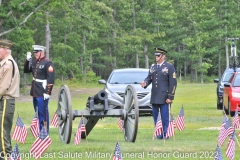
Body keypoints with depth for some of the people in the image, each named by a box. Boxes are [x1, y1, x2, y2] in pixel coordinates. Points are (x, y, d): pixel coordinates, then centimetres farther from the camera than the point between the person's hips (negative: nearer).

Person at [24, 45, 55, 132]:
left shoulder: (47, 63, -12)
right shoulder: (34, 62, 12)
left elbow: (51, 79, -16)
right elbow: (26, 70, 21)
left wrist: (48, 92, -20)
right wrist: (27, 60, 6)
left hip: (42, 93, -8)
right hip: (35, 92, 8)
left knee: (43, 113, -3)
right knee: (37, 112, 14)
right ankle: (40, 131, 22)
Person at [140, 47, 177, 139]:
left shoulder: (169, 67, -2)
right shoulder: (153, 67, 15)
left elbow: (173, 83, -5)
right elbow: (149, 78, 12)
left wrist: (170, 97, -11)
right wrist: (145, 83, -14)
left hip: (164, 97, -5)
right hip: (154, 97, 6)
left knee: (165, 117, -5)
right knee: (155, 116, 7)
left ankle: (165, 134, 1)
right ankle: (158, 134, 15)